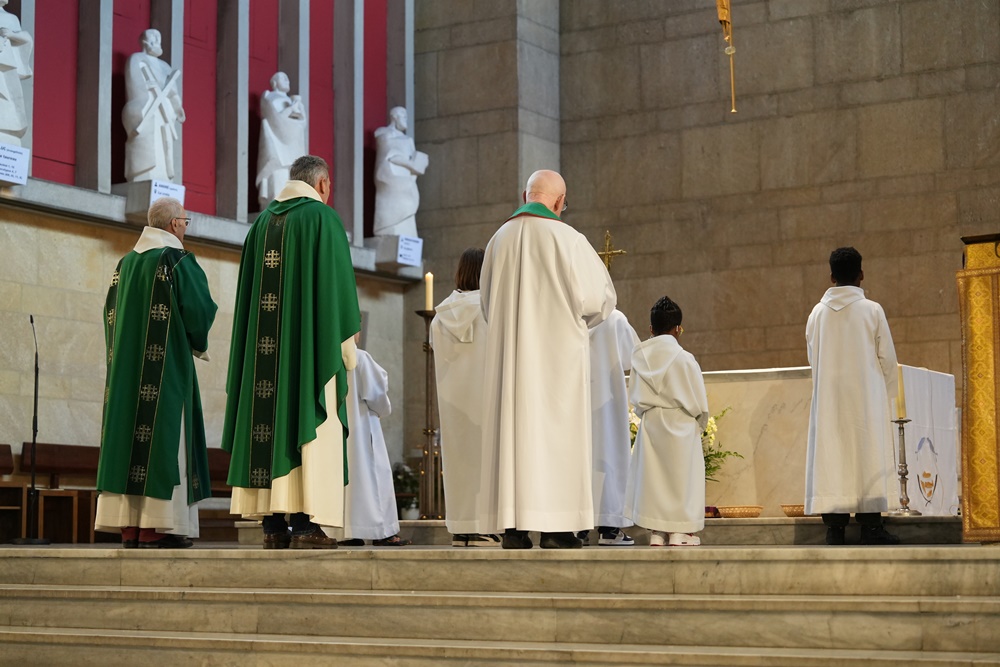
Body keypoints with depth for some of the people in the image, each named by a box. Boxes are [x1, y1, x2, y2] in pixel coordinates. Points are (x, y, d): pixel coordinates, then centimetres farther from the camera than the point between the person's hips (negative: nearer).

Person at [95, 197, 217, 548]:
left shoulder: (125, 263, 13)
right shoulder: (178, 260, -8)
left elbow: (112, 314, 15)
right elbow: (198, 310, -12)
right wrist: (199, 345, 6)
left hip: (126, 366, 7)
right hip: (167, 366, -7)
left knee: (130, 433, 5)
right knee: (163, 439, -7)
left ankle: (129, 525, 3)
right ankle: (157, 527, -12)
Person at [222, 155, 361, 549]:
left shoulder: (263, 222, 16)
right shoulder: (322, 218, -3)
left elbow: (248, 292, 15)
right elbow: (336, 285, -9)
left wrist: (258, 345, 17)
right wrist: (346, 347, -4)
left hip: (264, 346, 6)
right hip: (310, 344, -6)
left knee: (269, 421, 5)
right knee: (310, 426, -7)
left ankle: (273, 525, 2)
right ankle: (305, 524, -14)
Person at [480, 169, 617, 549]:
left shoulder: (499, 240, 7)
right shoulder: (566, 238, -8)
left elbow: (487, 304, 16)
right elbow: (598, 297, -4)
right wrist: (576, 319, 15)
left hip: (509, 352, 5)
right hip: (558, 352, -4)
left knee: (514, 431, 4)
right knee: (557, 432, -2)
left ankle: (514, 527, 1)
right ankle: (556, 528, -5)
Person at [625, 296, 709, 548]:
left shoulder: (640, 357, 1)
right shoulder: (684, 359, -11)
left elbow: (635, 398, 4)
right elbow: (698, 402, -7)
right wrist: (700, 423, 9)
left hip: (650, 424, 4)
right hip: (680, 427, -4)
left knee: (653, 476, 8)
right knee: (681, 477, 3)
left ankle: (656, 533, 6)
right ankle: (680, 533, 2)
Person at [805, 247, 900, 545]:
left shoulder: (817, 313, 3)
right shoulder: (872, 310, -5)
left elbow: (812, 358, 10)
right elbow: (888, 358, -1)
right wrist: (887, 393, 14)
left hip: (827, 397, 3)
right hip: (865, 395, -3)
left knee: (830, 455, 2)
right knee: (867, 454, 0)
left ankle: (834, 527, -1)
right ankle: (870, 525, -2)